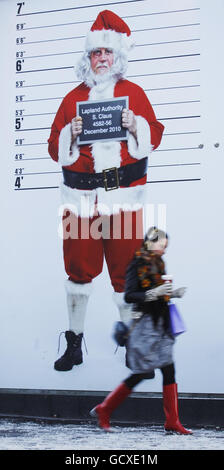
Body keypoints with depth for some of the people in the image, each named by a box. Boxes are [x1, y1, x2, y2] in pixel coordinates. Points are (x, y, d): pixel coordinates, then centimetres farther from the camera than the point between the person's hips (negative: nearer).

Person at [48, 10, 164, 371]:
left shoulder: (134, 93, 10)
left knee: (126, 268, 0)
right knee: (78, 268, 3)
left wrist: (135, 125, -13)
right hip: (80, 196, 1)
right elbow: (55, 148, 10)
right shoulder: (73, 98, 12)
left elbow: (154, 137, 6)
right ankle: (74, 344, 17)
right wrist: (71, 134, -10)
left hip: (124, 195, -1)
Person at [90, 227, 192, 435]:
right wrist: (155, 293, -25)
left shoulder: (159, 264, 14)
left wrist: (173, 293, 5)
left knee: (169, 370, 1)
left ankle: (172, 422, 5)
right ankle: (103, 410, 11)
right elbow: (129, 296, -17)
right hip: (144, 324, -8)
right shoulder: (137, 264, -10)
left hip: (160, 324, 8)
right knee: (141, 373, -4)